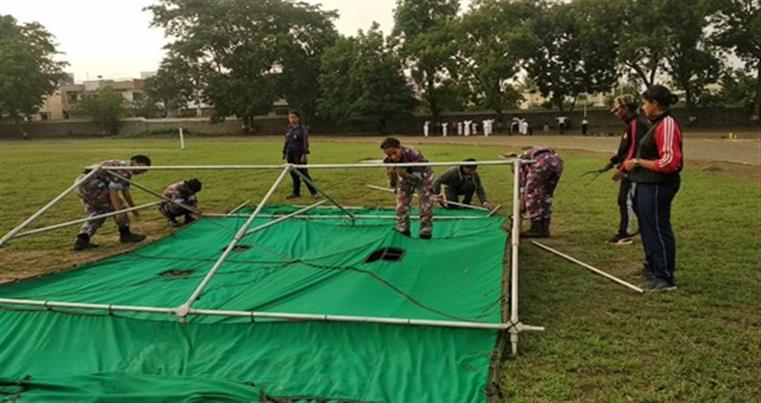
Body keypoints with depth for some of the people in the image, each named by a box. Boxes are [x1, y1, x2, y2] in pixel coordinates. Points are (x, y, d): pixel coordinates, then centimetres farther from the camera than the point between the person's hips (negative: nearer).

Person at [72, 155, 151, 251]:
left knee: (96, 213, 13)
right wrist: (119, 211, -21)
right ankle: (125, 234, 9)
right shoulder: (124, 169, -10)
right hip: (91, 183, -10)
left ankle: (82, 240, 3)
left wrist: (133, 208, 44)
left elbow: (125, 192, 34)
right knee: (117, 204, -2)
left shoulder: (126, 171, 22)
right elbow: (112, 190, -19)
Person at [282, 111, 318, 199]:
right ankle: (296, 192, 19)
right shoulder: (288, 129, 11)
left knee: (304, 174, -7)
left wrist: (304, 154, -16)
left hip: (299, 154, -6)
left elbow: (305, 142, -10)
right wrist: (284, 152, 17)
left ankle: (314, 192, -2)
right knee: (294, 174, 10)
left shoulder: (302, 128, -7)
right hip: (290, 154, 6)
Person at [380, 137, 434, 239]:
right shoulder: (388, 162, -26)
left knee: (426, 207, -5)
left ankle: (425, 235, 9)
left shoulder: (413, 154, -39)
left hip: (423, 177, -3)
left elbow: (421, 176, -33)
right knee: (401, 207, 1)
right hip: (405, 180, 4)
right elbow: (394, 184, -18)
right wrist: (392, 176, -41)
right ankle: (402, 234, 17)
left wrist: (406, 175, -50)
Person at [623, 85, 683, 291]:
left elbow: (669, 162, -24)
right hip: (648, 184, 11)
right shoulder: (657, 124, 12)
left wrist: (638, 162, -18)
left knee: (658, 230, -3)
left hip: (658, 187, -11)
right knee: (647, 227, 21)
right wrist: (636, 162, 8)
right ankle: (652, 267, 36)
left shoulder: (667, 125, -19)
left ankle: (666, 278, 6)